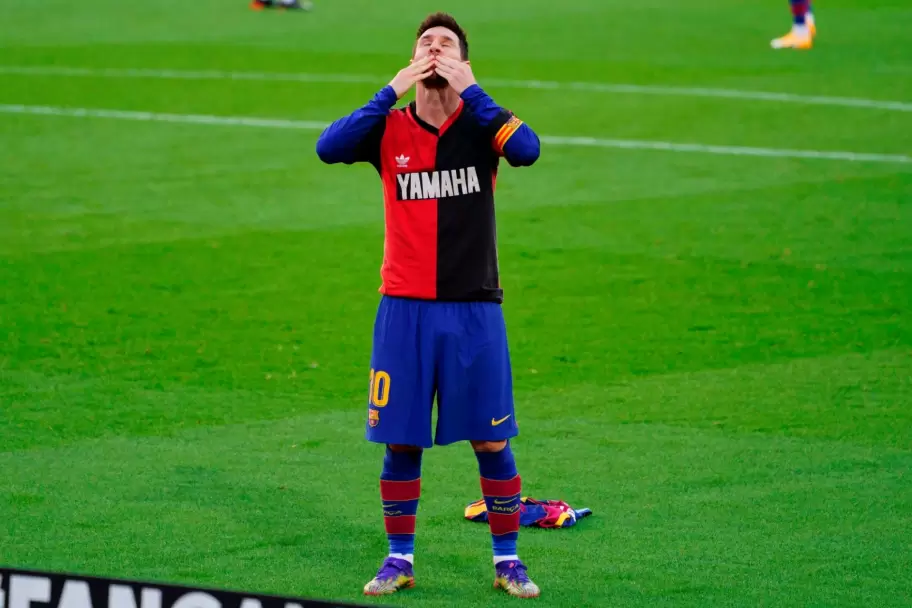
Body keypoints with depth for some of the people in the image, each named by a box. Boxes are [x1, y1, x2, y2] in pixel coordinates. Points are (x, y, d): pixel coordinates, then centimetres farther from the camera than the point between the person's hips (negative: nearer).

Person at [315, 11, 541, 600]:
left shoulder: (480, 121, -1)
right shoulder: (389, 127, 2)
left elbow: (527, 149, -23)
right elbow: (328, 148, -17)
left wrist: (470, 89, -21)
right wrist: (393, 90, -19)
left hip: (475, 310, -1)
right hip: (404, 309, 1)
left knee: (492, 440, 3)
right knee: (401, 441, 5)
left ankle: (507, 559, 16)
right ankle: (400, 560, 19)